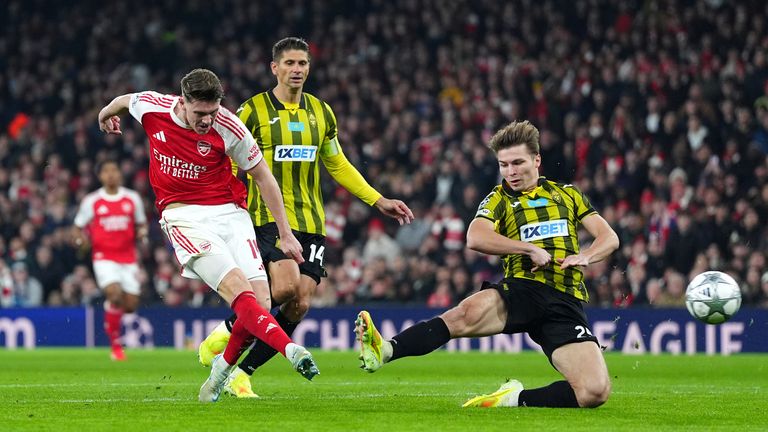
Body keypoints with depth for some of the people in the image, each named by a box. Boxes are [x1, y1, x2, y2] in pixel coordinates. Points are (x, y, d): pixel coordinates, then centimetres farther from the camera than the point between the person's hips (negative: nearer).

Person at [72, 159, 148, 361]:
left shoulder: (132, 198, 6)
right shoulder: (91, 201, 1)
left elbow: (141, 225, 16)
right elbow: (77, 229, 8)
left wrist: (142, 233, -7)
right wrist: (80, 239, -15)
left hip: (128, 258, 3)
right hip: (103, 256, -3)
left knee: (130, 305, -1)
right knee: (115, 293, -25)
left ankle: (112, 314, 37)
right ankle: (115, 344, -13)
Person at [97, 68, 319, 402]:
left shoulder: (228, 128, -11)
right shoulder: (151, 108, -9)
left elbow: (263, 176, 1)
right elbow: (125, 100, 18)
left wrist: (285, 234, 4)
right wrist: (106, 114, 41)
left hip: (229, 212, 1)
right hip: (183, 215, -1)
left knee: (260, 301, -12)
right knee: (237, 288, -26)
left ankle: (223, 368, 15)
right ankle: (290, 350, -41)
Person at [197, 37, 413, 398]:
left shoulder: (321, 112, 12)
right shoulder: (253, 111, -2)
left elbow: (338, 165, 23)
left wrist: (379, 201, 17)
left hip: (310, 221, 5)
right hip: (268, 216, -5)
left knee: (299, 305, -6)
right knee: (286, 284, -27)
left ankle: (241, 373, 6)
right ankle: (225, 334, -3)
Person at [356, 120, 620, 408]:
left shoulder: (566, 194, 20)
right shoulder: (499, 199, 13)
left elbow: (609, 238, 17)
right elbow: (475, 238, -8)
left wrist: (584, 256, -5)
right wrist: (531, 249, -14)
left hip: (566, 304, 2)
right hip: (523, 289, -2)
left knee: (596, 392, -20)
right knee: (469, 312, -38)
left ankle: (516, 399, -6)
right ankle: (385, 351, -48)